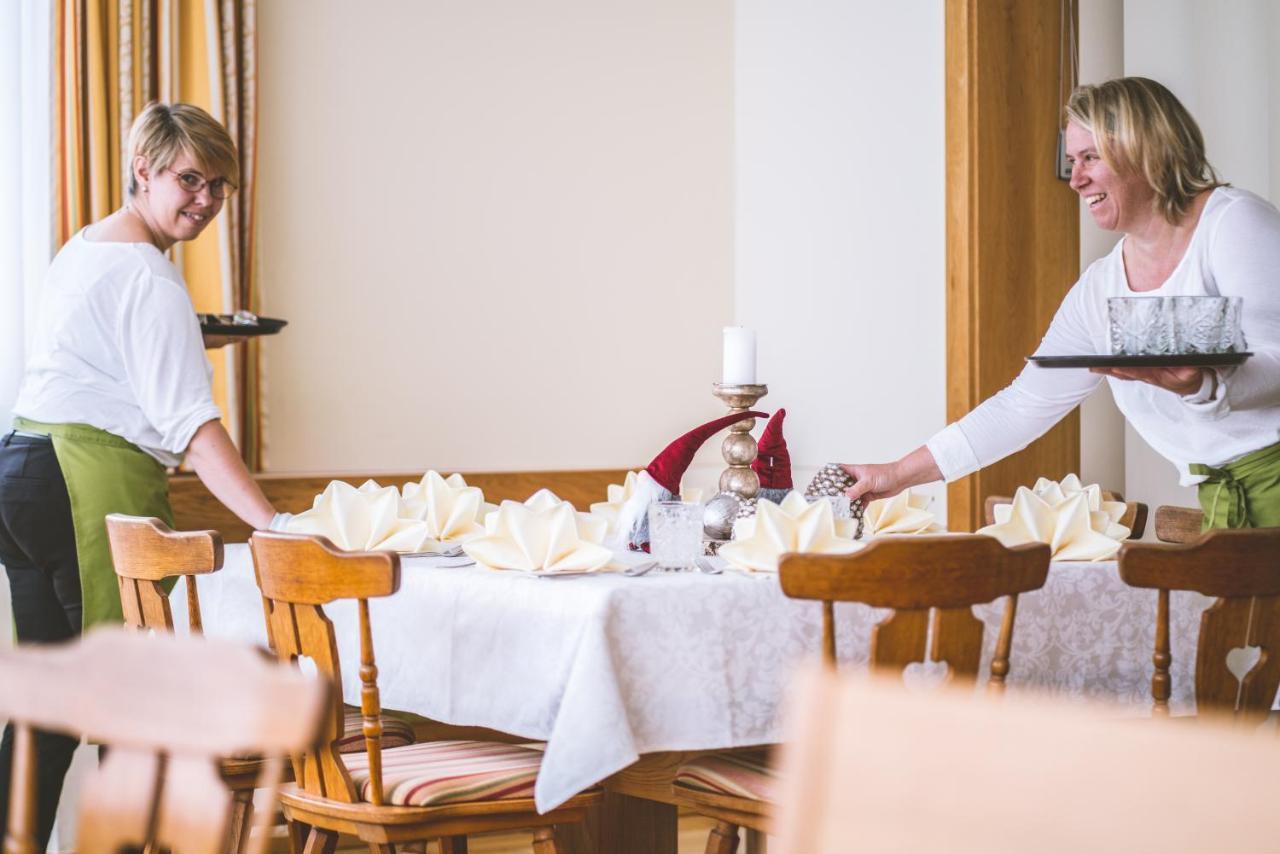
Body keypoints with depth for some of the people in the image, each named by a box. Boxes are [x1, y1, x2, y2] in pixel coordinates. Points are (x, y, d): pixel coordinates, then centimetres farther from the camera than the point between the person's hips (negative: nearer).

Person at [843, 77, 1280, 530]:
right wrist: (898, 474, 12)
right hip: (1221, 502, 5)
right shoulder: (1098, 290, 12)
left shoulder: (1235, 221, -6)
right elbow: (1023, 405, 14)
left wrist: (1198, 383, -34)